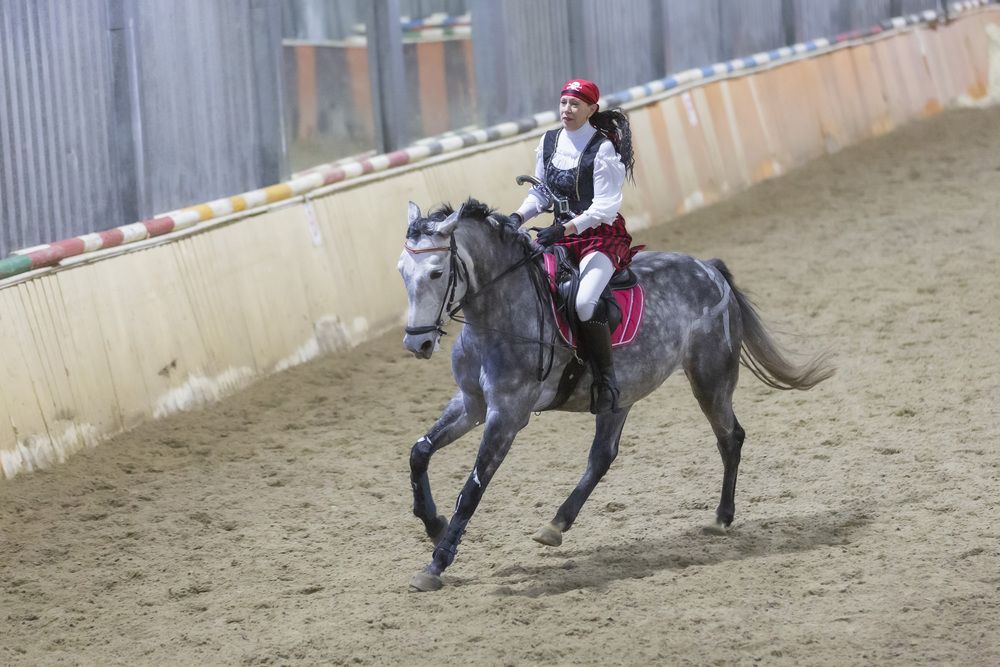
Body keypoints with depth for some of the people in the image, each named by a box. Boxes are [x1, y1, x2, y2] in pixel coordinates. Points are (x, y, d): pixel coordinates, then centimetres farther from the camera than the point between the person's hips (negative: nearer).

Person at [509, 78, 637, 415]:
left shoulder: (603, 148, -13)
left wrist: (565, 228, -29)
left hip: (603, 235, -7)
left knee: (584, 303, -30)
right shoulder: (548, 142, 6)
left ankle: (606, 378, -14)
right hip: (561, 233, 7)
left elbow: (605, 207, -19)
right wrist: (518, 217, -3)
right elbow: (539, 193, 16)